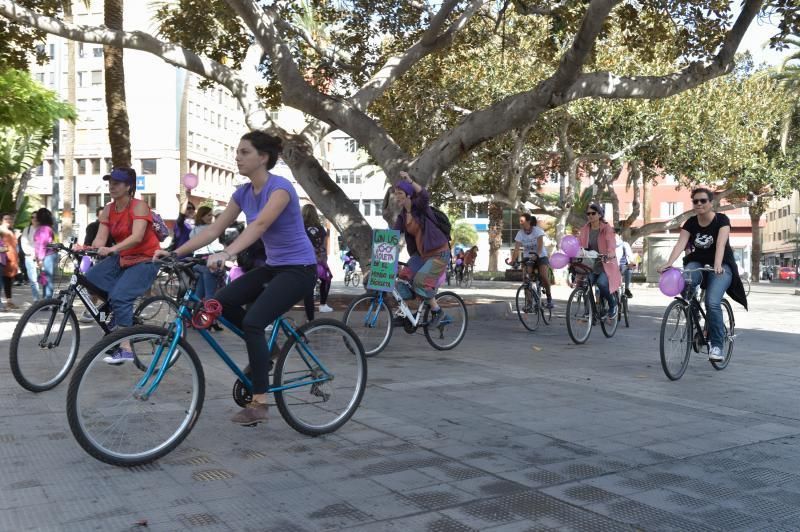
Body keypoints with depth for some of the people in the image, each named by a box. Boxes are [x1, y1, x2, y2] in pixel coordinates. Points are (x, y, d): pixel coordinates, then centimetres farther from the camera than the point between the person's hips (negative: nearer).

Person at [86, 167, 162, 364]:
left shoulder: (139, 206, -16)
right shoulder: (108, 210, 2)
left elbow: (137, 237, -31)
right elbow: (100, 239, -6)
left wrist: (111, 249, -45)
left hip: (146, 260, -7)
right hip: (122, 259, 7)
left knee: (120, 296, -24)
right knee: (90, 278, -13)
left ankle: (125, 348, -19)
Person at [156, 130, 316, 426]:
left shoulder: (280, 187, -19)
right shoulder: (243, 192, 5)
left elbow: (260, 225, -36)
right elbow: (214, 229, 2)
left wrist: (226, 253, -49)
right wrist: (175, 252, -8)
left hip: (299, 268, -8)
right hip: (273, 266, 8)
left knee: (253, 321, -22)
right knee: (221, 302, -9)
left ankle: (259, 402, -11)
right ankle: (262, 351, 13)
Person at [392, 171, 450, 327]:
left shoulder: (419, 207, -13)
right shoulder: (402, 216, 4)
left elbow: (425, 196, -36)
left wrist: (410, 181, -48)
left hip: (439, 253, -7)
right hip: (420, 253, 7)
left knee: (420, 281, -17)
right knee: (403, 278, -5)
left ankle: (437, 311, 3)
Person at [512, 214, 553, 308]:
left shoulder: (537, 230, -15)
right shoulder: (520, 233, -8)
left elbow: (540, 244, -28)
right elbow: (516, 249, -15)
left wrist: (536, 255, -46)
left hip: (541, 256, -3)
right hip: (527, 257, 3)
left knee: (544, 276, -21)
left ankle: (549, 298, -1)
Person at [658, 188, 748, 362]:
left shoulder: (721, 220, -10)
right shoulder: (690, 223, -1)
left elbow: (721, 243, -27)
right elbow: (680, 243, -16)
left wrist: (717, 265, -45)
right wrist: (669, 263, -35)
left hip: (721, 266, -3)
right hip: (697, 263, 3)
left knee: (712, 302, -26)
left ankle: (716, 345, -14)